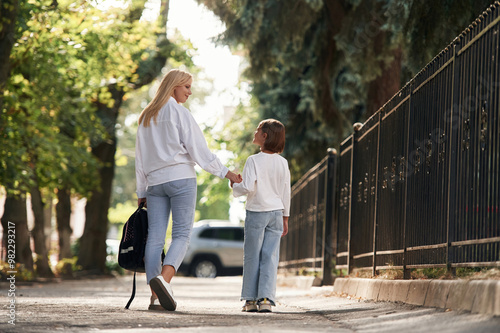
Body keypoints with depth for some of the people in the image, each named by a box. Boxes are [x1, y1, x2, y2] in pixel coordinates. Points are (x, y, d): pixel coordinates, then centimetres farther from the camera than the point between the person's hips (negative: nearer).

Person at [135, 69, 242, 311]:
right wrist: (225, 173, 0)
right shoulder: (178, 112, 0)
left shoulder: (146, 117, 19)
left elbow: (140, 157, 18)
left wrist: (141, 192, 20)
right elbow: (198, 148, -5)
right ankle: (164, 278, -31)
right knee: (181, 234, -7)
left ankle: (155, 296, -7)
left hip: (154, 182, 6)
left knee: (155, 237, -1)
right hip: (180, 177, -6)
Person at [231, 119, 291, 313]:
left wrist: (235, 186, 2)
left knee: (252, 256, 6)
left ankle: (251, 300, 10)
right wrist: (285, 218, 15)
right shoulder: (282, 163, 4)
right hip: (276, 213, 3)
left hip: (256, 213, -3)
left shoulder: (254, 161, -11)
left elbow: (248, 187, -19)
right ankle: (266, 299, -7)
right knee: (270, 257, 1)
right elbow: (286, 192, 8)